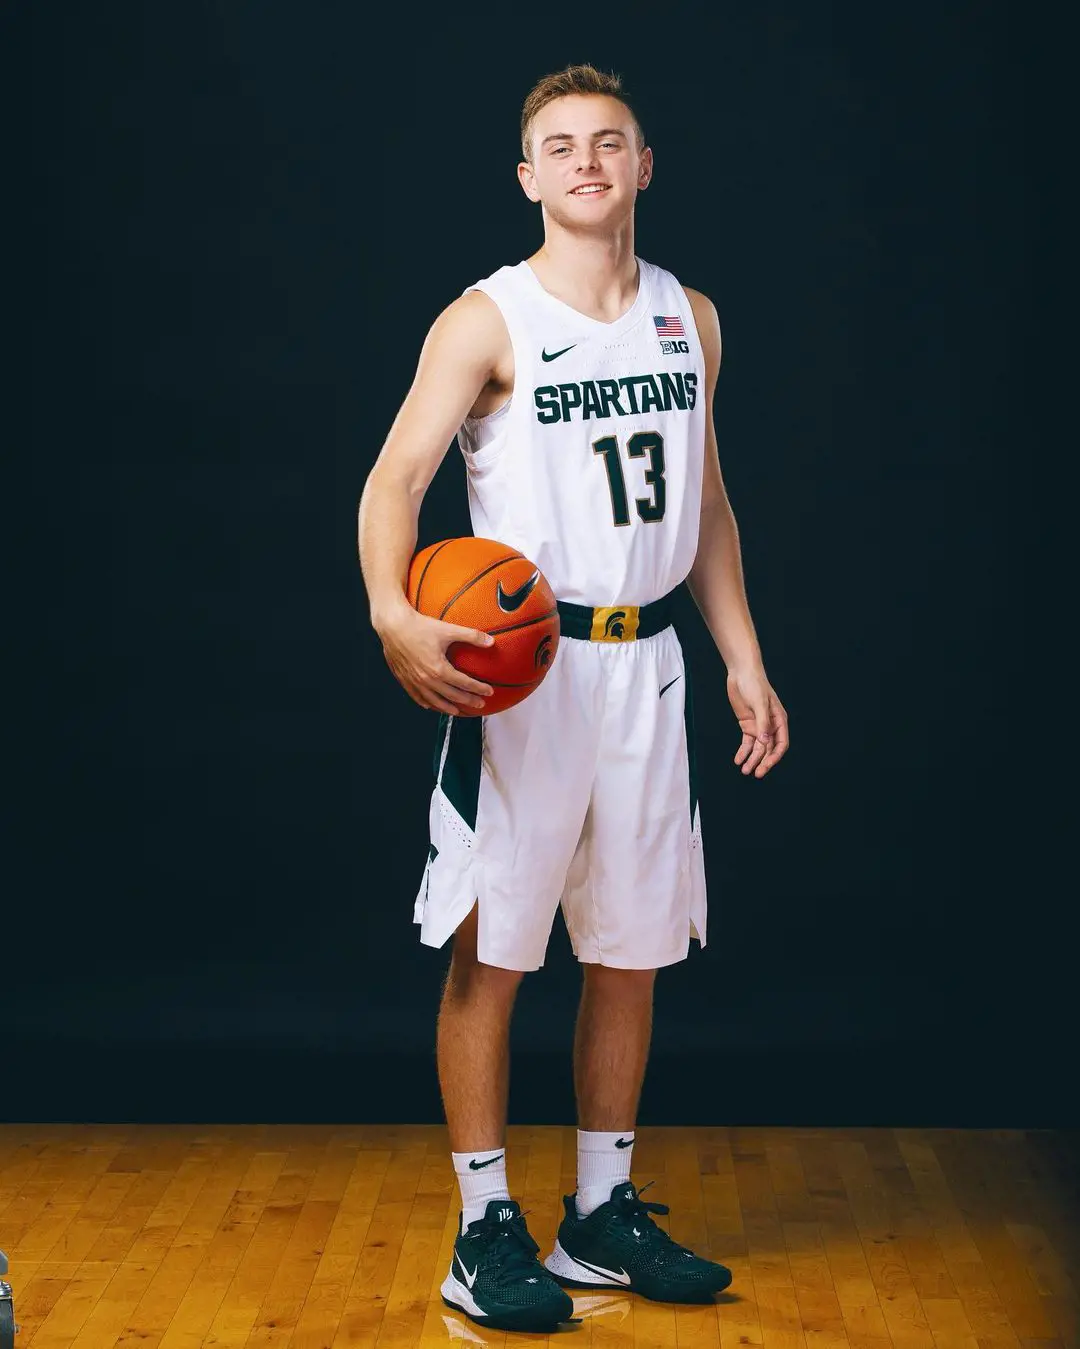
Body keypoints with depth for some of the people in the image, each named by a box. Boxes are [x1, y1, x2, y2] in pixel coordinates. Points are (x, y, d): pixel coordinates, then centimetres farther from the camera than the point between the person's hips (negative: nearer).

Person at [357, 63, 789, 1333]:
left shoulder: (689, 317, 11)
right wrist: (394, 613, -34)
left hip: (645, 664, 5)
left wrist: (745, 659, 12)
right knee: (490, 951, -1)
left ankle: (602, 1215, 23)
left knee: (630, 950, 10)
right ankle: (486, 1231, 10)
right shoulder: (487, 320, -6)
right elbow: (395, 476, -15)